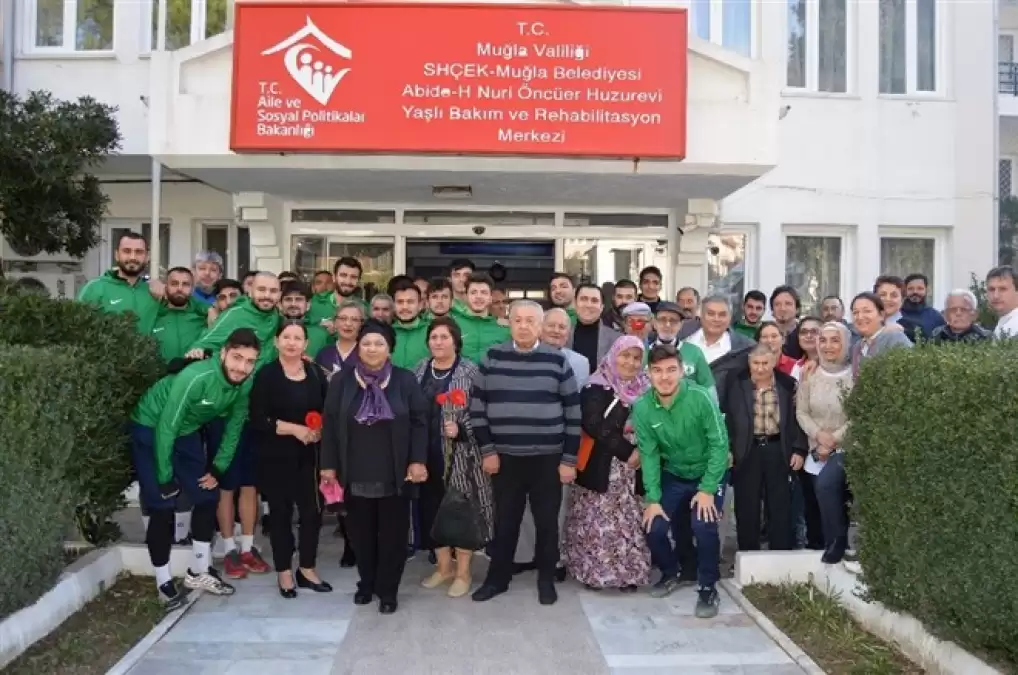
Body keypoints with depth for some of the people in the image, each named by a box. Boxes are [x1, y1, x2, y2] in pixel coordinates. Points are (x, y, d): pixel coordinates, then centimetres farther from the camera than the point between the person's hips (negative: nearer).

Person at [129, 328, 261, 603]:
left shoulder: (245, 385, -15)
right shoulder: (195, 378, -35)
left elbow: (234, 428, 0)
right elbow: (166, 428, -29)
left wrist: (218, 469, 1)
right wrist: (165, 477, -21)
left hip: (187, 432, 7)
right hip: (151, 430, -7)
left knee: (208, 497, 7)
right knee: (162, 508, -7)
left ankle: (198, 572, 22)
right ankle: (164, 581, 9)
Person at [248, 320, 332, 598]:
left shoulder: (316, 373, 5)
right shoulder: (266, 375, -5)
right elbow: (258, 419, -11)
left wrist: (321, 430, -11)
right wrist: (294, 429, -18)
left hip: (310, 456, 3)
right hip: (277, 457, -3)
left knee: (313, 510, 4)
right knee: (281, 512, 8)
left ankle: (307, 569, 22)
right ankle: (284, 572, 22)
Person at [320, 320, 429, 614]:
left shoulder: (405, 380, -2)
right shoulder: (341, 381, 1)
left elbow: (420, 422, -2)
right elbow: (330, 425, 2)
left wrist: (418, 461, -9)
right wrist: (329, 464, -1)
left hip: (394, 473, -1)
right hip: (355, 473, 1)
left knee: (393, 532, 6)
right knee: (361, 531, 12)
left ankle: (388, 590, 20)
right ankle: (366, 583, 31)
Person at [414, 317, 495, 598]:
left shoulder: (470, 372, -6)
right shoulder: (421, 370, 8)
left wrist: (460, 429, -23)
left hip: (459, 454, -5)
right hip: (428, 453, 5)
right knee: (432, 508, 11)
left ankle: (463, 572, 16)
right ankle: (443, 566, 27)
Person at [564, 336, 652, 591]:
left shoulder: (645, 389, 11)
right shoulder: (597, 388, -9)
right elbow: (593, 425, -18)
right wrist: (627, 451, -19)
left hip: (633, 467, 6)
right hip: (602, 467, -6)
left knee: (630, 523, 8)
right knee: (598, 523, -2)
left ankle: (628, 572, 18)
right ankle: (593, 571, 10)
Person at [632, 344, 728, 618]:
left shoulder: (700, 398, -26)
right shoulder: (642, 407, -17)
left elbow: (719, 444, -20)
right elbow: (649, 454, -11)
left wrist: (707, 489, -22)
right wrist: (653, 499, -15)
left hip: (708, 474, -3)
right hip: (672, 476, 3)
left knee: (703, 526, -23)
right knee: (654, 527, -8)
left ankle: (708, 588, 1)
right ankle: (671, 573, 24)